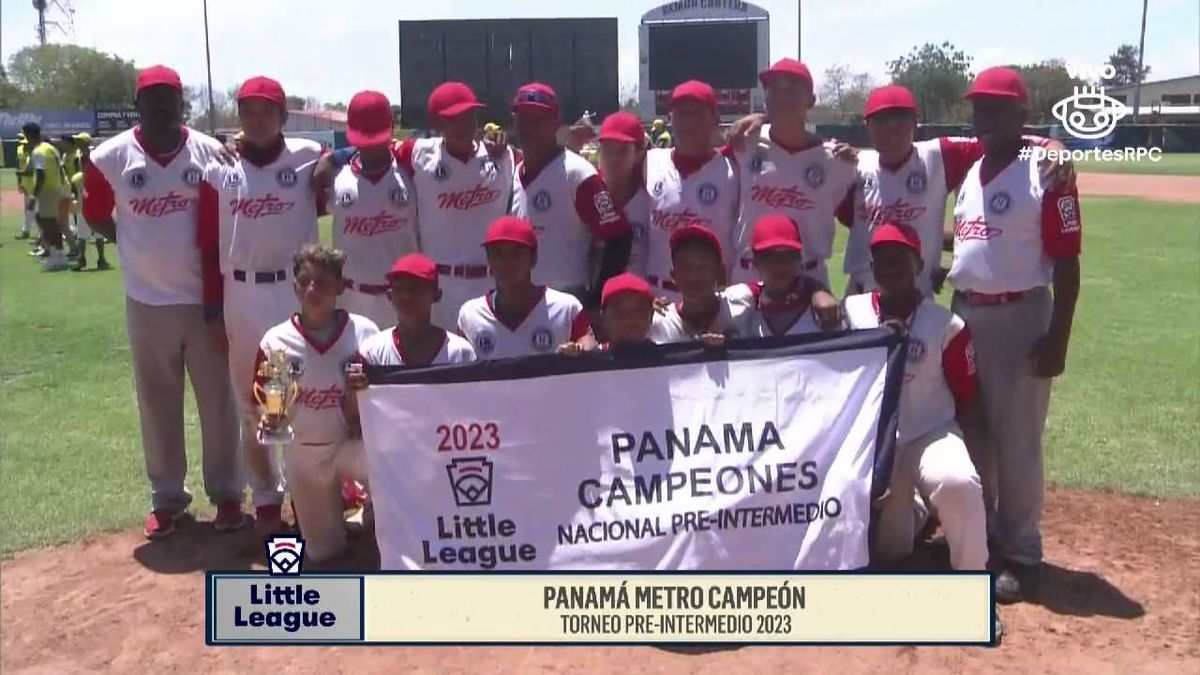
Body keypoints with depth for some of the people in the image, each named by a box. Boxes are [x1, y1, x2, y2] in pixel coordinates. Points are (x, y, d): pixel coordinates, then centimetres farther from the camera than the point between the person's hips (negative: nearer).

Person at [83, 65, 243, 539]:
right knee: (157, 404, 10)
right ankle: (167, 496, 24)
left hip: (207, 297, 0)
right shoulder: (110, 157, -5)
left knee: (218, 400, 7)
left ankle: (226, 493, 20)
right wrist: (139, 247, 7)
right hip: (146, 301, 1)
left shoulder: (211, 153, -4)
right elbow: (96, 215, 10)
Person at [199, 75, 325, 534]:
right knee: (251, 401, 11)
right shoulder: (219, 171, 2)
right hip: (241, 295, 2)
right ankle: (266, 498, 25)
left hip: (299, 290, -2)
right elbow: (209, 243, 4)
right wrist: (212, 306, 2)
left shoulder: (309, 157, -2)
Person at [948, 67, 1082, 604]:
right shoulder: (967, 171, 10)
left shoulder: (1047, 173, -11)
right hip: (966, 316, 7)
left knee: (1016, 439, 0)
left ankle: (1021, 554, 12)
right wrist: (954, 314, 14)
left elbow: (1067, 263, -13)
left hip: (1020, 318, -7)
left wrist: (1058, 338, -18)